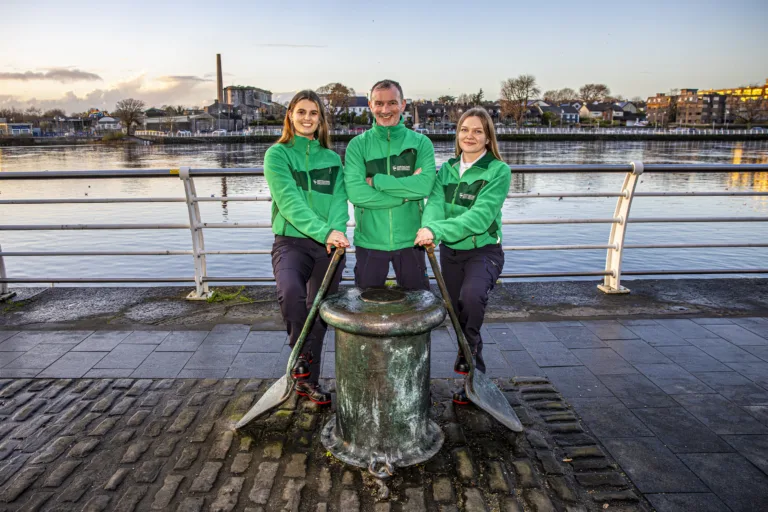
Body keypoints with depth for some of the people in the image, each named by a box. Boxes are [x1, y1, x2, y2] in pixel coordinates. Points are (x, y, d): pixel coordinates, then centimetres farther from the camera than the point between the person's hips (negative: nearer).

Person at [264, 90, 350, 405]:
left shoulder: (332, 159, 14)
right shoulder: (277, 154, 2)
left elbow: (339, 199, 1)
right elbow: (289, 201, -12)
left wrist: (336, 229, -21)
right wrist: (325, 232, -25)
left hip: (328, 246, 4)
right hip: (291, 241, -3)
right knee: (291, 293, -31)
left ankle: (308, 381, 25)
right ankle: (300, 352, 0)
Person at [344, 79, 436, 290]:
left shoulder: (420, 143, 1)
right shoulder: (358, 145, -1)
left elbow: (425, 185, -16)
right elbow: (355, 192, -15)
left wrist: (376, 181, -15)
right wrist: (407, 191, -16)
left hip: (410, 241, 0)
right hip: (369, 241, 0)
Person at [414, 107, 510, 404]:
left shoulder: (498, 171, -10)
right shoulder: (447, 169, 6)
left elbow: (480, 216, -23)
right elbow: (435, 203, -10)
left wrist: (438, 230, -34)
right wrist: (430, 228, -34)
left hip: (484, 250, -5)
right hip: (450, 252, 5)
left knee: (472, 295, -34)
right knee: (458, 313, 13)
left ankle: (470, 348, -5)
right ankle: (474, 374, 36)